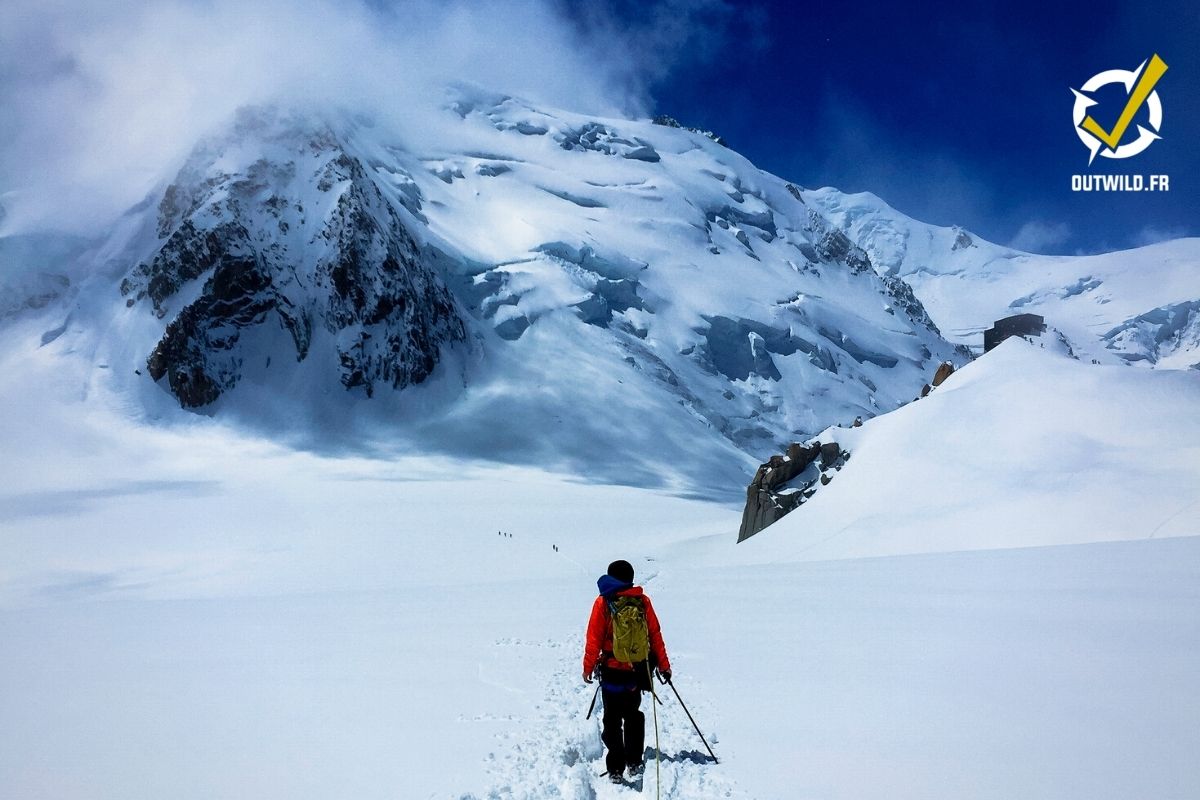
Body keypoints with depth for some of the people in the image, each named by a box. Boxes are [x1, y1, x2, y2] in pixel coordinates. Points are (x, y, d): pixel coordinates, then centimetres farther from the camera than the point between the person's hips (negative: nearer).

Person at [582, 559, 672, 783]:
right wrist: (663, 665, 9)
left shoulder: (603, 602, -8)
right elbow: (655, 635, 1)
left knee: (612, 719, 8)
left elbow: (593, 639, -8)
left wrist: (588, 667, 1)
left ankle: (616, 769, 4)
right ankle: (635, 762, 22)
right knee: (633, 714, 22)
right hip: (636, 669, 3)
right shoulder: (643, 601, -2)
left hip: (612, 670, -2)